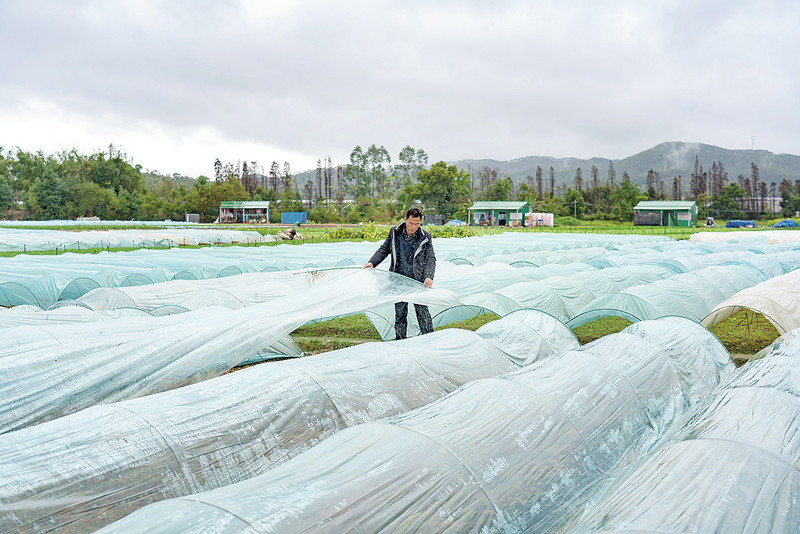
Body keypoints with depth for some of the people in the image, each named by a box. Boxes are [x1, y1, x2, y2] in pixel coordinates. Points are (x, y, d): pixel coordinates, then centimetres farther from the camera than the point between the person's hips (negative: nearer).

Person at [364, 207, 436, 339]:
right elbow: (384, 249, 12)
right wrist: (372, 262, -2)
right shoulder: (394, 233, 0)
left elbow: (431, 259, -10)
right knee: (400, 311, 9)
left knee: (422, 310, -3)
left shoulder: (425, 237, -7)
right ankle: (400, 340, 20)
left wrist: (429, 277, -26)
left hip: (417, 281, -2)